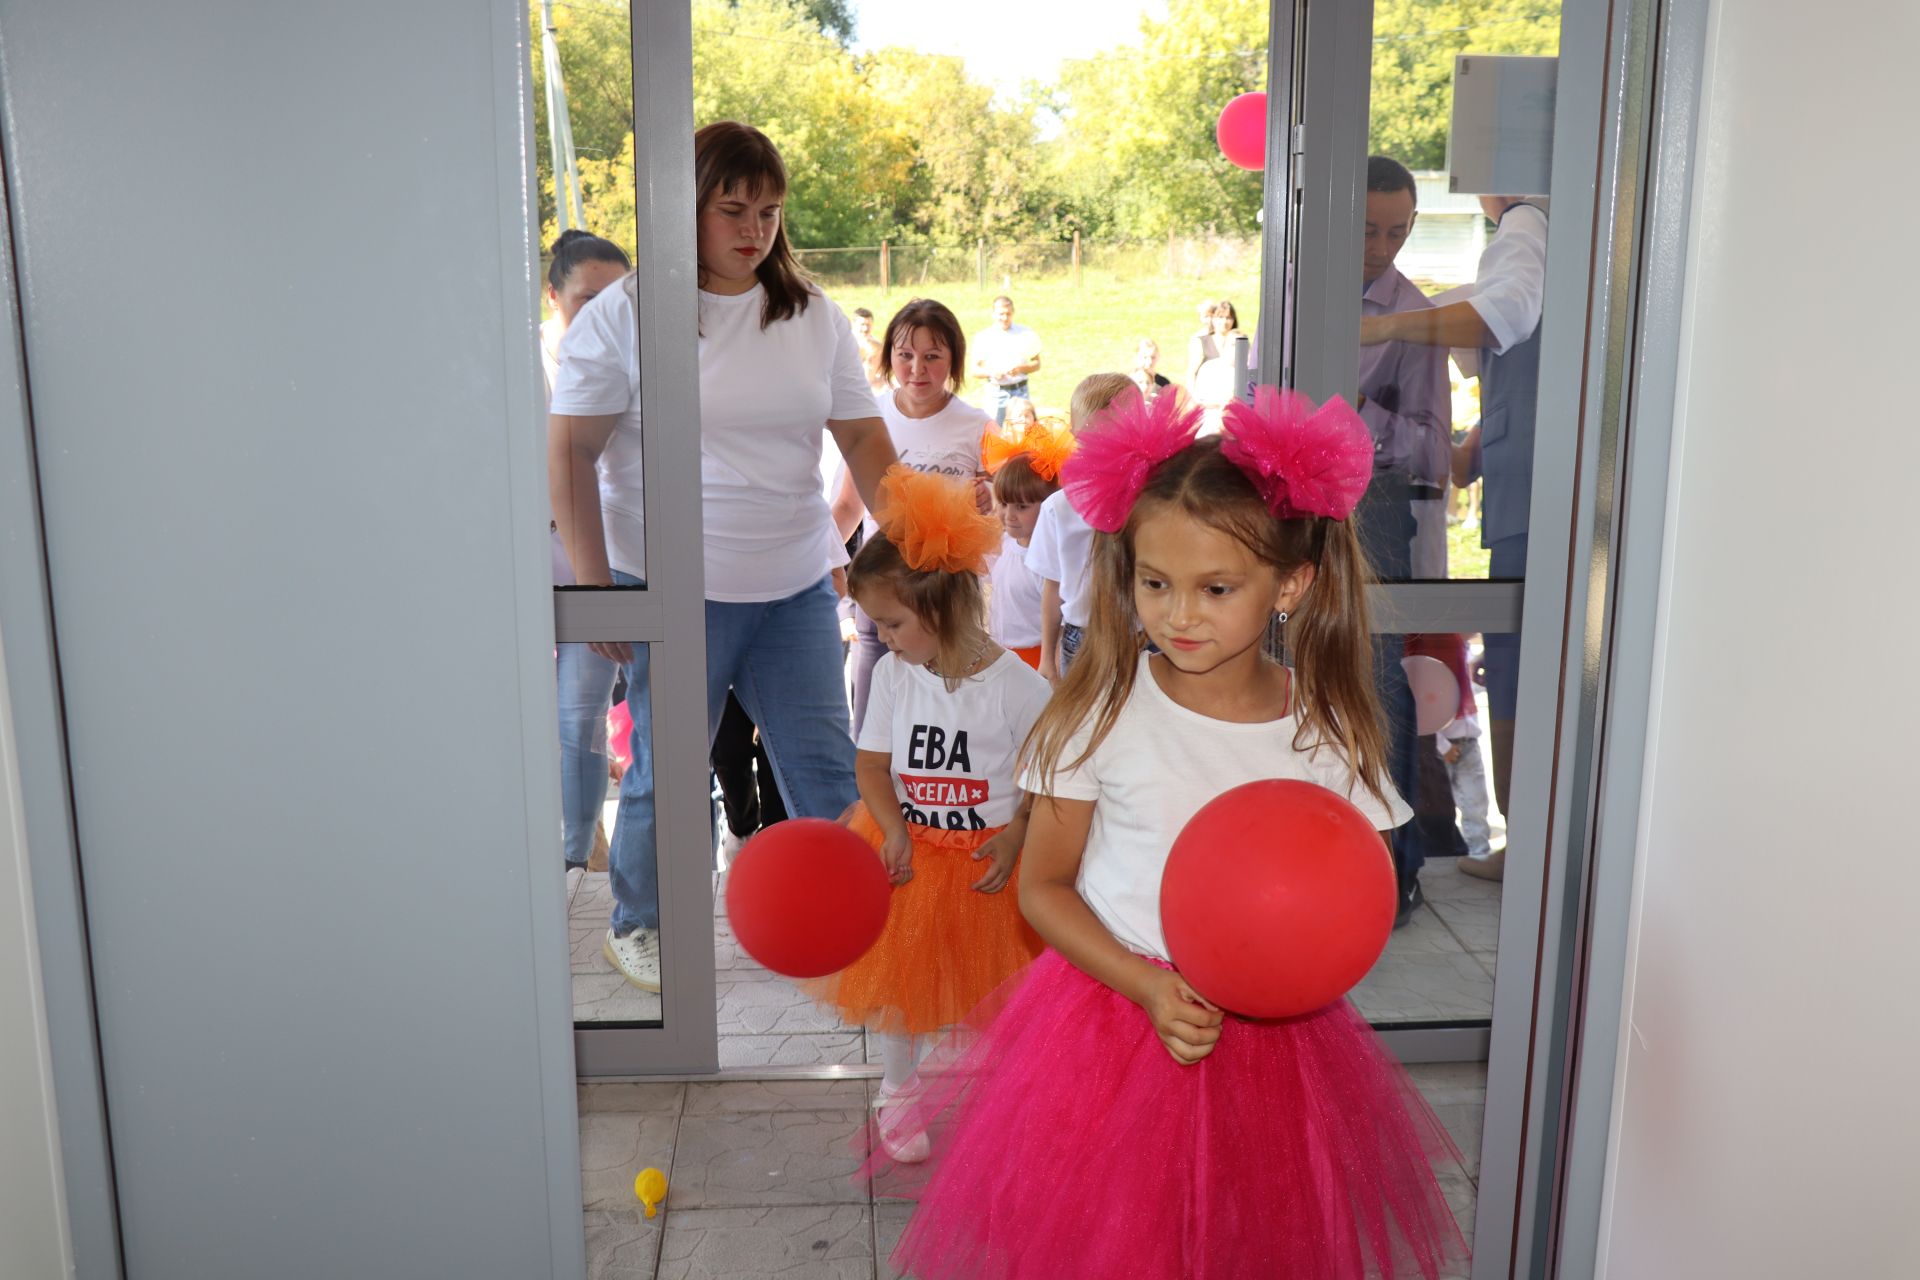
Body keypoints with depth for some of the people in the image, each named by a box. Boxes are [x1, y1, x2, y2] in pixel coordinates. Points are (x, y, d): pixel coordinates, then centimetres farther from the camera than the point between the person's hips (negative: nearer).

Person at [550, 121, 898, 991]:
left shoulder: (813, 315, 7)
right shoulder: (625, 314, -4)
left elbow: (863, 438, 8)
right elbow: (570, 453, -5)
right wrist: (595, 588, -9)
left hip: (796, 586, 3)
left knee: (828, 769, 7)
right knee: (666, 772, 9)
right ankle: (638, 925, 31)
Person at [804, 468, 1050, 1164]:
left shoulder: (1016, 685, -17)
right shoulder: (893, 674, -6)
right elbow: (873, 763, -1)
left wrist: (1015, 839, -19)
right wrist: (895, 830, -15)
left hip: (989, 858, -3)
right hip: (909, 851, 3)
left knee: (994, 987, 10)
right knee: (899, 980, 14)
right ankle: (896, 1093, 36)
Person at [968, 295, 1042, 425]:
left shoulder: (1025, 334, 4)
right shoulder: (983, 337, 3)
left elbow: (1036, 364, 7)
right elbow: (975, 369, 3)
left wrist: (1021, 368, -13)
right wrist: (991, 373, -18)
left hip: (1021, 391, 1)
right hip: (997, 393, 0)